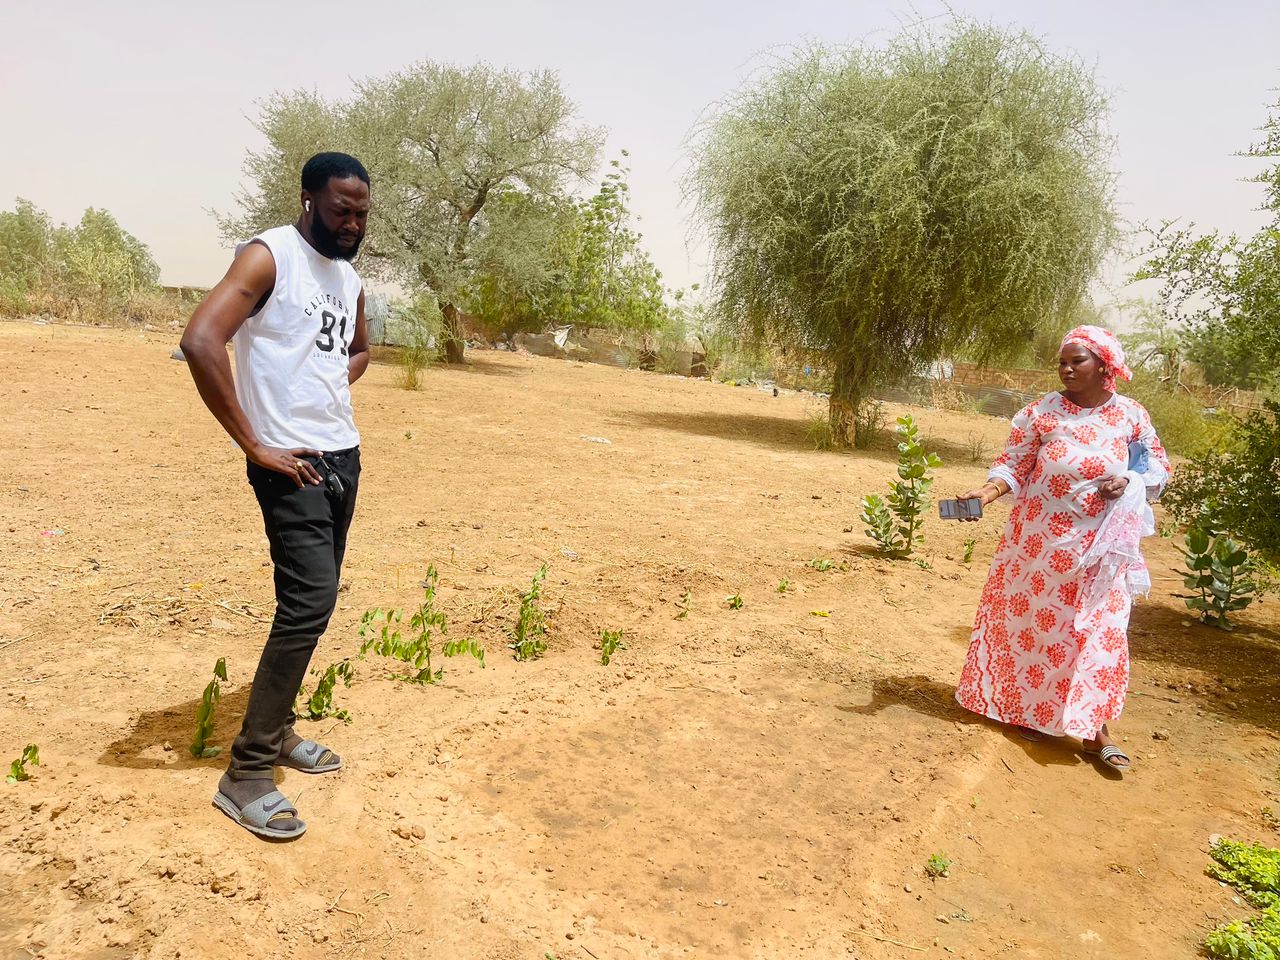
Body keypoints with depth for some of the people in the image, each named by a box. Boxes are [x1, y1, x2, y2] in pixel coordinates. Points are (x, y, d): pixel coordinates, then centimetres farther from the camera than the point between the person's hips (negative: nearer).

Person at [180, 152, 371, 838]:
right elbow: (200, 341, -22)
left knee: (313, 601, 13)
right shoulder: (269, 257, -10)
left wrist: (336, 383, 11)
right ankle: (247, 773, -3)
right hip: (292, 461, -8)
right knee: (309, 601, -14)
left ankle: (276, 730, 29)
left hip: (343, 454, 8)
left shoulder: (350, 279, 14)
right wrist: (254, 445, -20)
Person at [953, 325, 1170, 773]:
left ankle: (1094, 728, 10)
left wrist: (1129, 484, -12)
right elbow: (1013, 465, -6)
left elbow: (1158, 468, 9)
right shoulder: (1041, 412, -4)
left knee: (1096, 630, 1)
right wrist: (984, 493, -24)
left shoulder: (1131, 415, 0)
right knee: (1031, 620, 8)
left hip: (1099, 546, 1)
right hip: (1039, 540, 0)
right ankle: (1028, 708, 27)